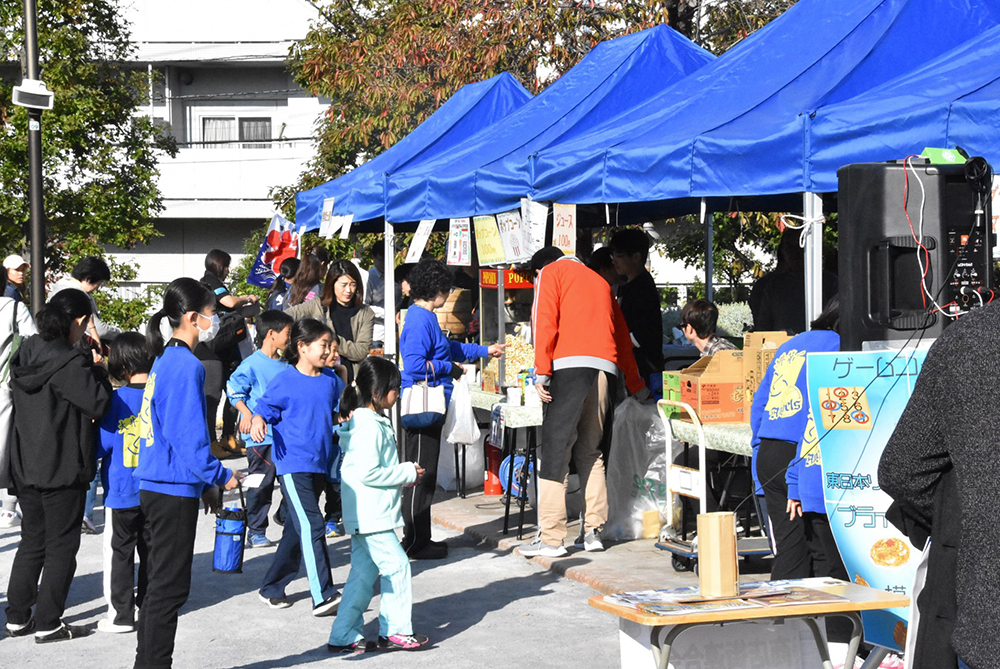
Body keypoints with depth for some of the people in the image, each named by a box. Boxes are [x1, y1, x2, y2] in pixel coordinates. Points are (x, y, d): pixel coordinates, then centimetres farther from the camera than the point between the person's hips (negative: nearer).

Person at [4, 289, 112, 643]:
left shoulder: (26, 353, 5)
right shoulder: (70, 362, -20)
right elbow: (99, 404, -20)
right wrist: (98, 370, -5)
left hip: (26, 466, 8)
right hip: (63, 469, -8)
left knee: (31, 541, 18)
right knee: (61, 546, 4)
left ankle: (17, 617, 22)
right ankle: (48, 624, 7)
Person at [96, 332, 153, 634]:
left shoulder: (117, 399, -15)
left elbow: (101, 445, -11)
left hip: (122, 491, -4)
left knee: (119, 552, 4)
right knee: (151, 548, 15)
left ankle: (121, 614, 6)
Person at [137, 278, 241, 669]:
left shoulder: (165, 359, 14)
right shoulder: (186, 365, -16)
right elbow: (189, 436, -20)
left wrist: (206, 483, 20)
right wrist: (219, 476, -9)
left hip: (155, 486, 10)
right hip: (174, 489, -10)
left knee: (161, 584, 16)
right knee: (170, 586, -3)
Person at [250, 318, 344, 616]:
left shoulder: (331, 380, 10)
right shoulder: (285, 381, -6)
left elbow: (344, 408, 24)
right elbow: (265, 407, -5)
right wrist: (257, 421, -24)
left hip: (320, 465, 7)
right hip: (293, 464, -7)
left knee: (296, 530, 14)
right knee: (311, 526, -16)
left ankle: (272, 588, 27)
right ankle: (323, 596, -18)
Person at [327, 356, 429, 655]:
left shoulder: (370, 422, 14)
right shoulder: (370, 426, -18)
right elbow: (368, 472, -23)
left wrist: (403, 473, 14)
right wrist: (407, 473, -13)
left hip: (364, 516, 10)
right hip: (370, 516, -10)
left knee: (363, 572, 12)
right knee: (397, 565, -4)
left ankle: (345, 636, 14)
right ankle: (395, 631, 4)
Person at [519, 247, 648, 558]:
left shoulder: (550, 273, 13)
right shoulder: (599, 280, 31)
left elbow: (546, 321, -3)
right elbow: (622, 336, 32)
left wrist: (541, 372, -7)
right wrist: (636, 386, 38)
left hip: (570, 366, -6)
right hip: (605, 369, 6)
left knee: (555, 450, -7)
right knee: (590, 452, 13)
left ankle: (551, 538, -12)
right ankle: (594, 531, 7)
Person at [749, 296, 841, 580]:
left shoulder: (790, 345, 21)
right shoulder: (836, 346, -4)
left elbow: (759, 404, 21)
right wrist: (797, 478, -16)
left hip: (766, 454, 7)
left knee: (787, 554, 10)